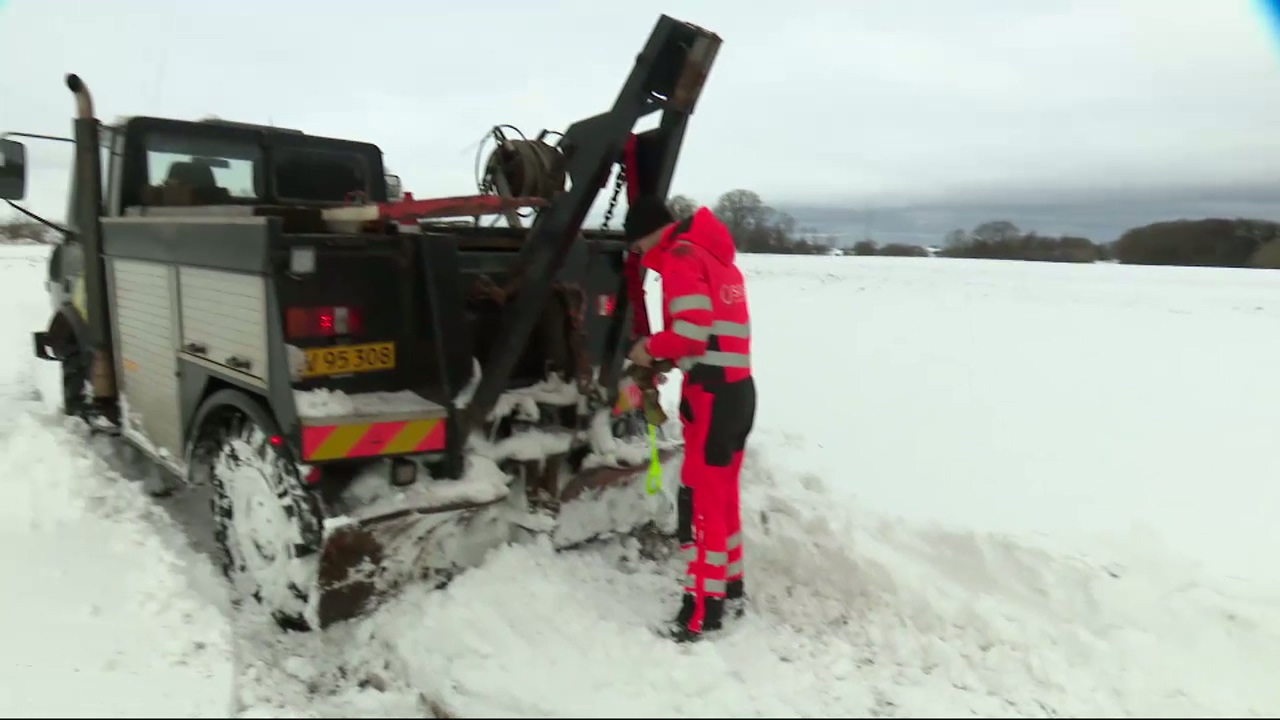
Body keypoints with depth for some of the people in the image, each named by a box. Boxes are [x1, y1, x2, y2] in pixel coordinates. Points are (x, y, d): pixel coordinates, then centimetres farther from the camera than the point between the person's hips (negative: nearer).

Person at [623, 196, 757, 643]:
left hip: (712, 392, -9)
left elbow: (692, 330, -20)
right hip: (738, 387, 9)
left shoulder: (680, 256, -9)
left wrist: (651, 347, -4)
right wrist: (664, 351, 10)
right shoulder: (716, 256, 19)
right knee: (722, 493, 18)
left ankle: (704, 610, 2)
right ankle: (731, 590, 28)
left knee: (699, 498, -4)